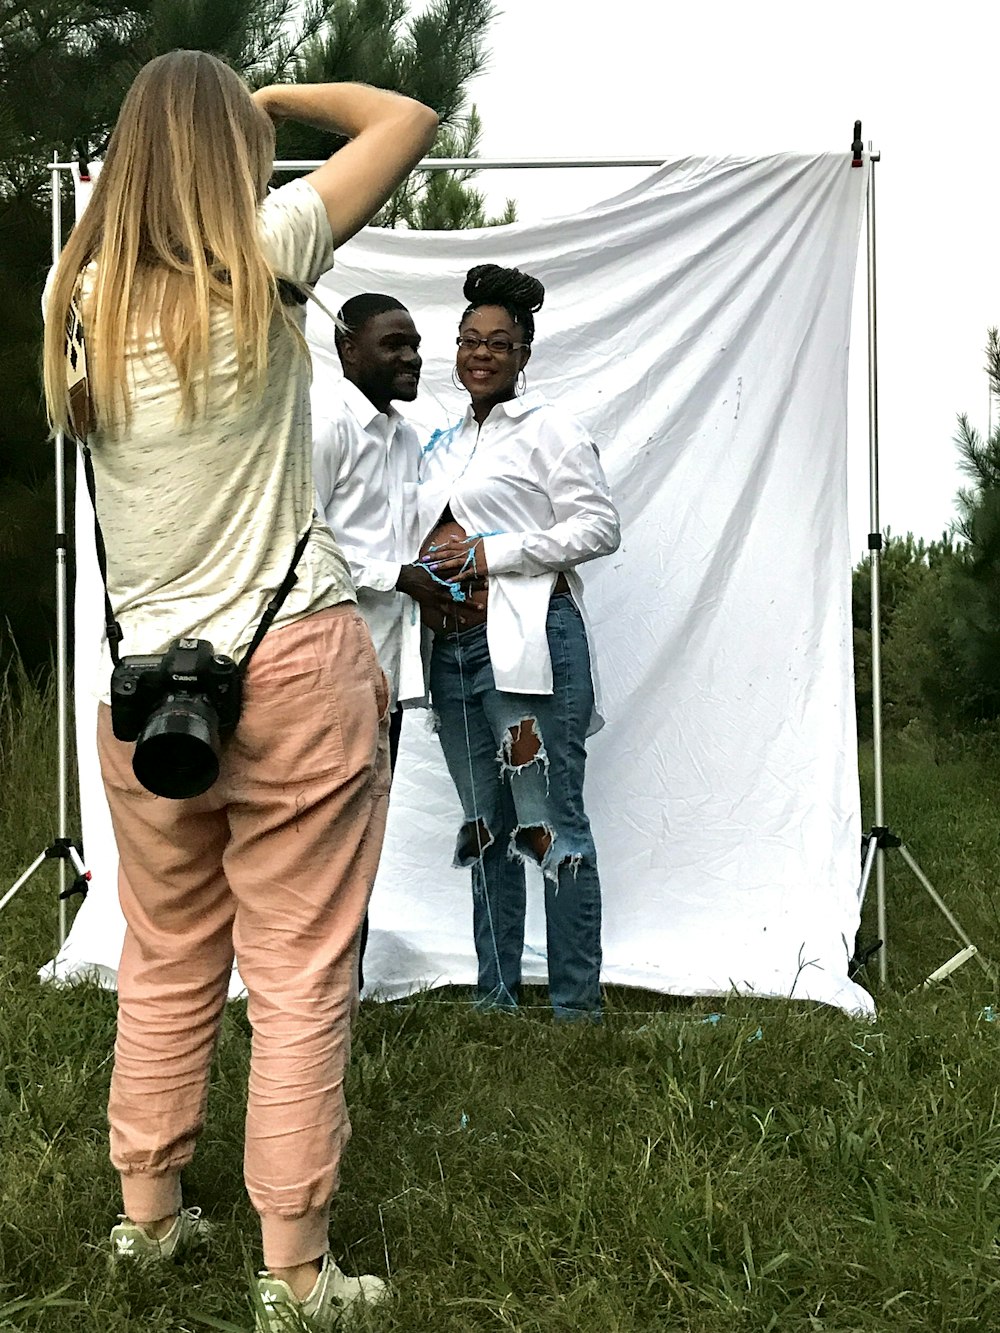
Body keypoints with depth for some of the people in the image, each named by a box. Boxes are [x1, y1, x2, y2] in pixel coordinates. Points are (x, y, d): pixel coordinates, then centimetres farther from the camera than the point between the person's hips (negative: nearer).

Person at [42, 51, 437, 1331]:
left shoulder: (78, 302, 4)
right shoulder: (261, 259, -7)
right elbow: (406, 118, 2)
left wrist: (163, 127, 22)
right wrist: (262, 97, 12)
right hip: (298, 667, -4)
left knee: (165, 964, 18)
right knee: (299, 976, 3)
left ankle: (147, 1212, 32)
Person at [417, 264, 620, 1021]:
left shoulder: (547, 428, 0)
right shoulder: (445, 445, 20)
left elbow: (600, 527, -8)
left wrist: (492, 554, -12)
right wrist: (424, 573, 9)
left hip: (527, 640, -7)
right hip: (453, 645, 7)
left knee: (550, 822, -7)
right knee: (484, 826, 11)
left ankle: (578, 1003, 0)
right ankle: (496, 998, 18)